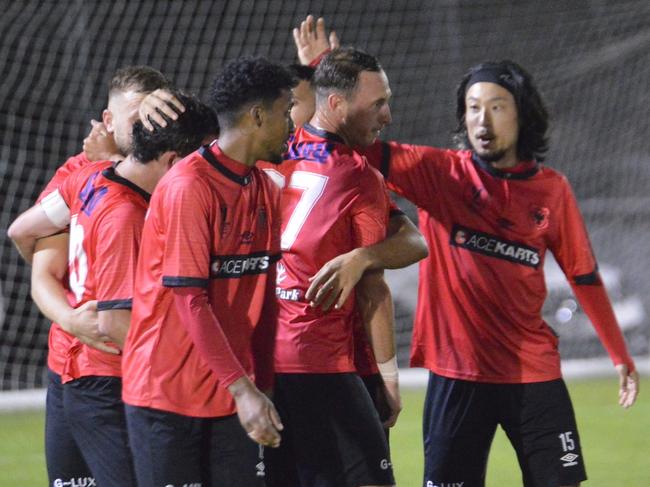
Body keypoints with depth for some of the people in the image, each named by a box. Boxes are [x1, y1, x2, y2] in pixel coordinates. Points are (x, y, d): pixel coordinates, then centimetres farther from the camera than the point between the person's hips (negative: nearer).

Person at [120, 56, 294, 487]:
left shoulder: (265, 189, 9)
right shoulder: (189, 188, -15)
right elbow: (190, 300, -18)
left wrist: (262, 386, 8)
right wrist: (242, 388, -21)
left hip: (234, 393, 7)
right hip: (167, 392, -7)